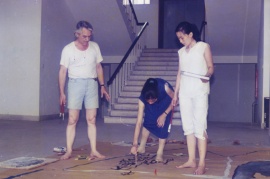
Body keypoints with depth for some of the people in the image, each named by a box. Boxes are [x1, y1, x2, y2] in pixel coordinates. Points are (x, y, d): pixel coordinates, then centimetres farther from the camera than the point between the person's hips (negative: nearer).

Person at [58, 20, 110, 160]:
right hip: (75, 83, -2)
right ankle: (68, 151, 3)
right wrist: (62, 92, -4)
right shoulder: (68, 49, -3)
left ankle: (94, 151, 6)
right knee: (72, 120, -3)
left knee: (91, 119, 3)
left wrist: (102, 85, 7)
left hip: (92, 83, 2)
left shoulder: (95, 47, 6)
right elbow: (63, 71, -1)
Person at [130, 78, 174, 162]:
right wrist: (135, 144, -36)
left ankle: (160, 152, -14)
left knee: (163, 123, -18)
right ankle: (142, 147, 8)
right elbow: (139, 122, -33)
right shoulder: (142, 99, -34)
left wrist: (164, 115, -26)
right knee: (148, 120, -11)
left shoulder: (164, 87, -42)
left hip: (166, 99, -2)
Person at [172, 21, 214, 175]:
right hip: (185, 92, 6)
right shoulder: (181, 52, 14)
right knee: (188, 126, 5)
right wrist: (176, 93, 14)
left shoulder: (204, 47, 0)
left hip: (200, 91, -6)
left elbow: (211, 67, -3)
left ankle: (202, 164, -8)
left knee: (200, 126, -9)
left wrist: (207, 75, -25)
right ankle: (192, 160, 11)